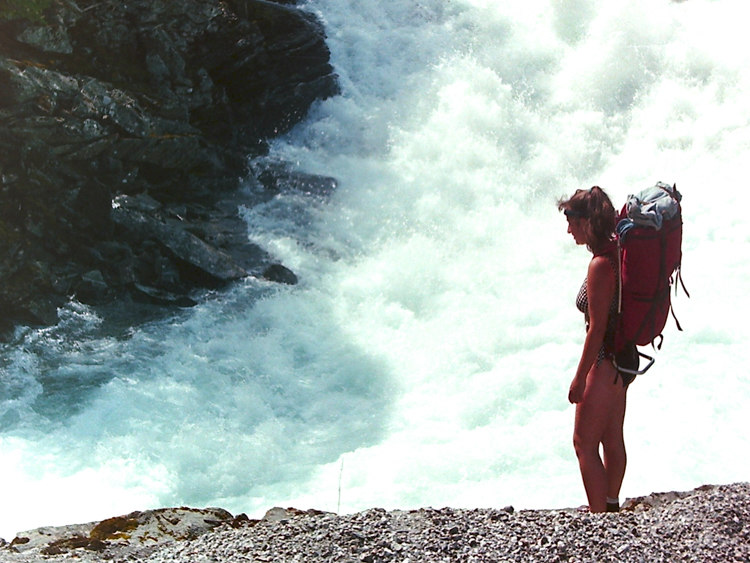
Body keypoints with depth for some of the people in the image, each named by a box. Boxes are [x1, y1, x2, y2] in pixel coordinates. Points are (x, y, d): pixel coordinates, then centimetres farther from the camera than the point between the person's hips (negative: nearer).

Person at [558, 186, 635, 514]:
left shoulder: (600, 265, -24)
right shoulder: (618, 251, 4)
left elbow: (597, 329, -23)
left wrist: (580, 378, -16)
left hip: (606, 363, -9)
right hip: (623, 360, 9)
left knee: (584, 444, 3)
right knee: (612, 439, 22)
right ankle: (611, 506, 37)